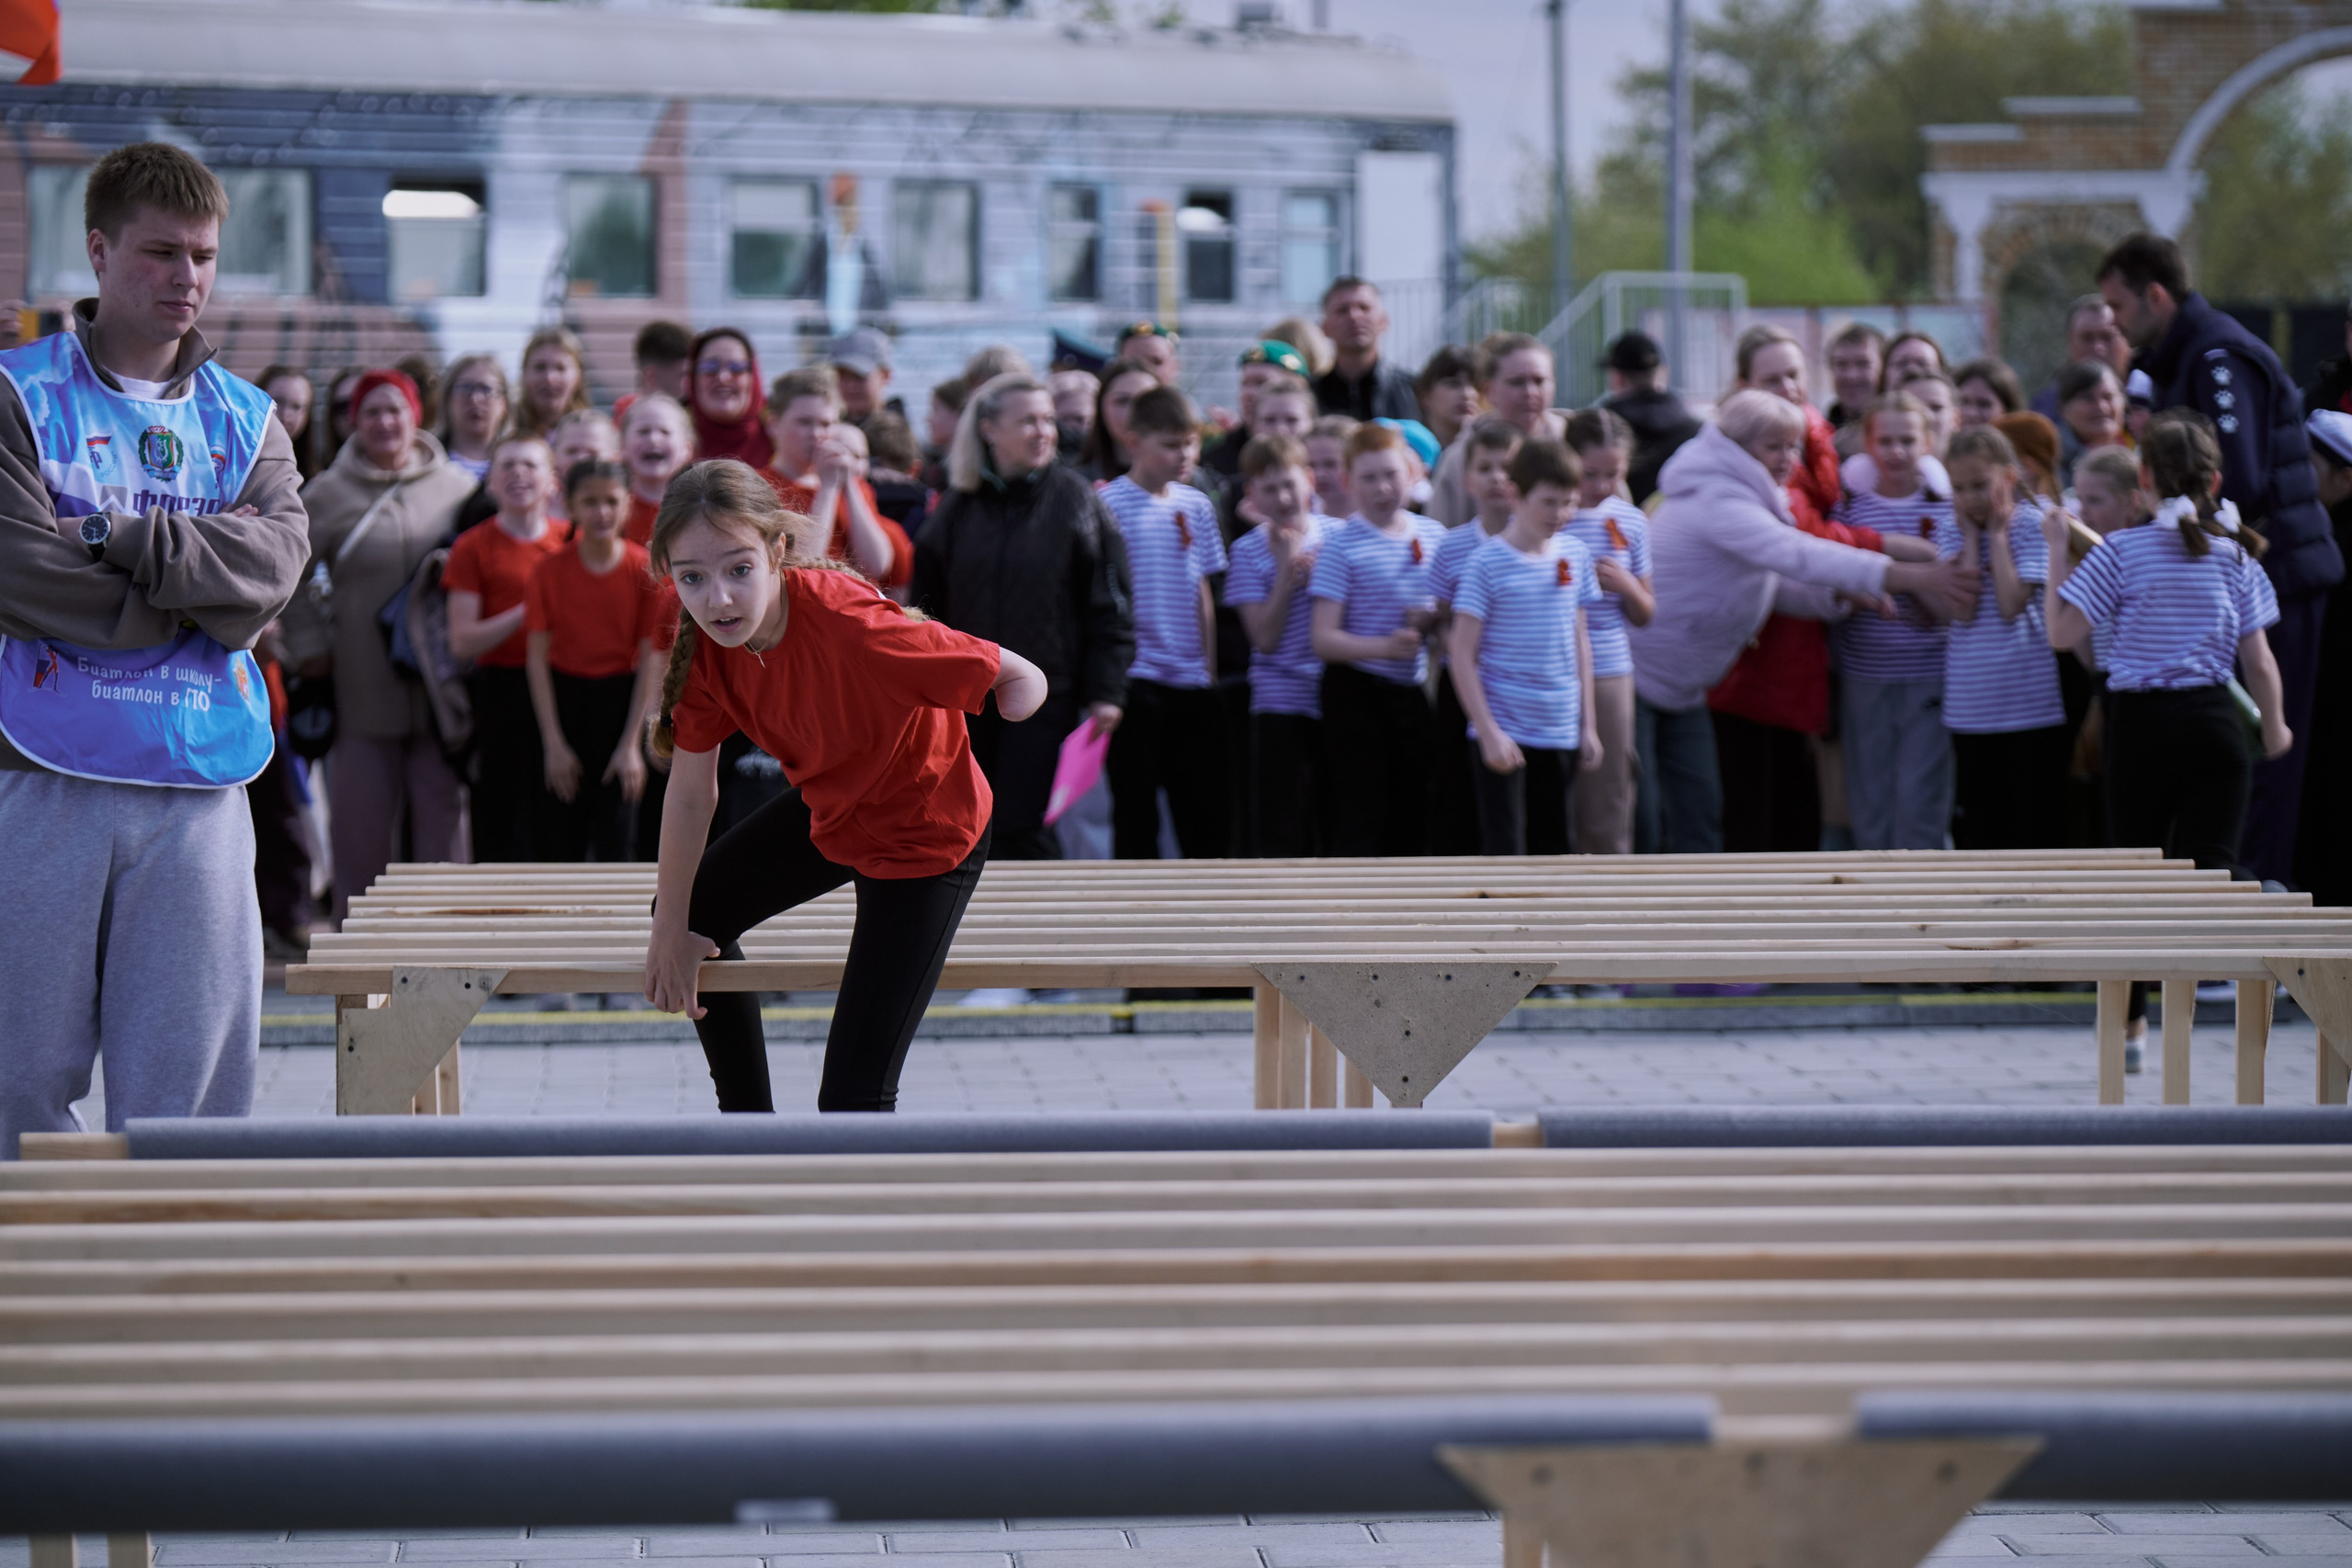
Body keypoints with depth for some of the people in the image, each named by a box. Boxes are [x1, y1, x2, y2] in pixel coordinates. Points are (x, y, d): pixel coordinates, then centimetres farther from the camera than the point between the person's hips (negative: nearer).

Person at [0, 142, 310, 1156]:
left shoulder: (246, 419, 14)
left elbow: (275, 560, -4)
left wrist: (122, 538, -13)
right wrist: (205, 588, -5)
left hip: (199, 791, 3)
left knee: (183, 1077, 3)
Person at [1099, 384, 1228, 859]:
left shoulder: (1196, 506, 10)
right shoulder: (1108, 503, -6)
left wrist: (1211, 673, 13)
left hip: (1191, 681, 5)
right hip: (1135, 677, -5)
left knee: (1207, 811, 6)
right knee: (1136, 810, 1)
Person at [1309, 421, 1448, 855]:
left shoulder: (1433, 536, 6)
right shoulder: (1341, 545, -11)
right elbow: (1322, 639, -15)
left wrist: (1434, 621, -5)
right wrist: (1384, 647, -30)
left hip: (1411, 690, 6)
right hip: (1356, 693, -6)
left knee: (1410, 818, 12)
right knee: (1361, 819, -7)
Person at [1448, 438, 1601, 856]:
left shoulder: (1575, 555, 6)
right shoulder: (1488, 562, -10)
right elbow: (1462, 654, -10)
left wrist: (1587, 726, 12)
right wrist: (1488, 731, -15)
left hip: (1560, 732, 5)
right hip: (1504, 731, -5)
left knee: (1551, 849, 11)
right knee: (1505, 852, -7)